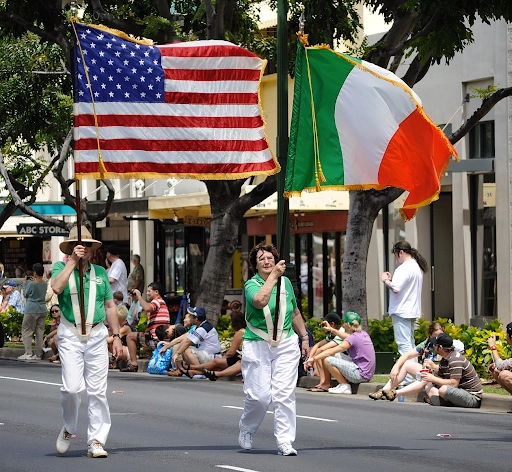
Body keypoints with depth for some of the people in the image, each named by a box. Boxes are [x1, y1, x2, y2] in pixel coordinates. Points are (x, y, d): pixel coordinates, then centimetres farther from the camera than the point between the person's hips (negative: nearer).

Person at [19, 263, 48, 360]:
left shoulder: (32, 284, -13)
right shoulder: (44, 284, 5)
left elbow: (25, 294, 1)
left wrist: (25, 283, 11)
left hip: (32, 310, -6)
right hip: (42, 310, 6)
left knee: (26, 331, 0)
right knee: (40, 332, 8)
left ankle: (28, 353, -9)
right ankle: (38, 354, 9)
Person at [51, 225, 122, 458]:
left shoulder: (100, 272, 13)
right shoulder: (61, 268, 5)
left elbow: (109, 306, 16)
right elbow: (57, 287, -18)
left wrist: (116, 336, 9)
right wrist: (73, 261, -16)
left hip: (97, 336, 3)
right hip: (70, 336, -3)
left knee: (97, 391, -1)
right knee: (72, 387, -12)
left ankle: (96, 441, 4)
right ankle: (68, 429, 14)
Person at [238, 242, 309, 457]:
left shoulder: (286, 282, 9)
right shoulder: (251, 285, -5)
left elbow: (295, 312, 22)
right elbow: (260, 301, -30)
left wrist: (304, 337, 23)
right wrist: (274, 275, -28)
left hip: (286, 344, 3)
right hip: (257, 345, -3)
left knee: (284, 394, -6)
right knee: (259, 395, -6)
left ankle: (285, 443, -3)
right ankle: (246, 429, 23)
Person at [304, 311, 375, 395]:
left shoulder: (354, 338, -16)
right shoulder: (363, 334, 8)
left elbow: (331, 351, -15)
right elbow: (347, 337, 28)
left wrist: (314, 359, -11)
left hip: (361, 375, -9)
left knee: (328, 360, -13)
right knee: (337, 355, 17)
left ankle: (345, 386, -3)